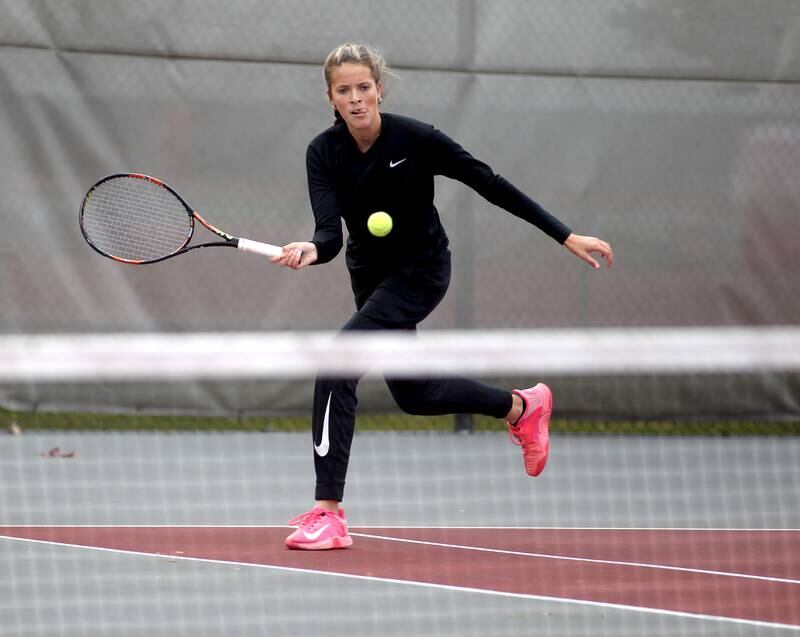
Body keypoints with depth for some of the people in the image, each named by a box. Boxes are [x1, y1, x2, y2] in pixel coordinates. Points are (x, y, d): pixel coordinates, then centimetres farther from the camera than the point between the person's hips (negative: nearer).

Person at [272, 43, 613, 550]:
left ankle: (328, 510, -24)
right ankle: (521, 407, 47)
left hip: (421, 270, -6)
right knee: (413, 395, 19)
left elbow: (491, 185, -16)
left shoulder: (415, 138, -23)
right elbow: (331, 231, -24)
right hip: (370, 274, 6)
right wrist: (312, 250, -50)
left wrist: (567, 237, -15)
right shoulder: (323, 153, -15)